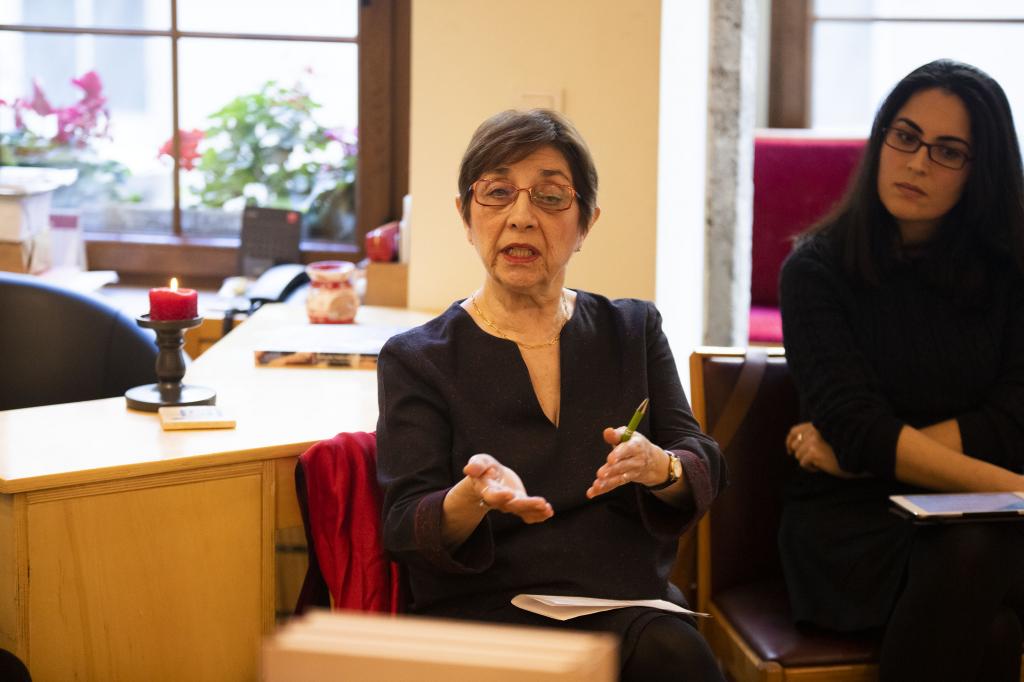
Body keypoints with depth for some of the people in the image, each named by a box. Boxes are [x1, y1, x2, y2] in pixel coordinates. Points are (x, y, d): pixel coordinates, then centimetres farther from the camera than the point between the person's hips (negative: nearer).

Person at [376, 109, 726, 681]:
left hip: (632, 604, 3)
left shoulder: (634, 330, 16)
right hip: (486, 608, -3)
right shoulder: (415, 359, 7)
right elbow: (406, 530, -2)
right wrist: (471, 498, -25)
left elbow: (704, 471, 8)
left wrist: (658, 468, -17)